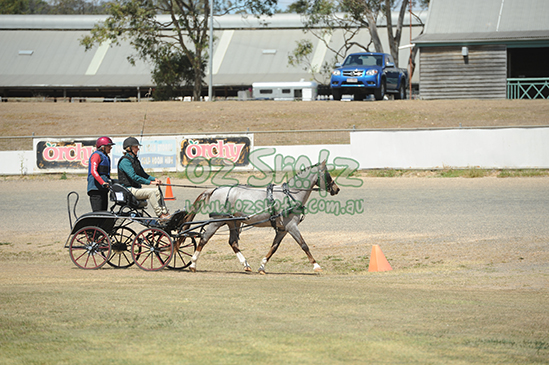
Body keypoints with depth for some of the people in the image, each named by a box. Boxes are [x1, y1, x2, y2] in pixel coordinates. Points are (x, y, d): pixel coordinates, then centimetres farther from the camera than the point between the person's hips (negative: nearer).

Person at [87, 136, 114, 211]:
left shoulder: (105, 157, 24)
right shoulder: (97, 155, -6)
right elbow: (93, 171, -18)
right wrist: (103, 183, -26)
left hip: (103, 189, 10)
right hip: (96, 188, -10)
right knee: (98, 213, -16)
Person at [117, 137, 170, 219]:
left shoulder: (135, 160, 17)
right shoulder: (125, 161, -14)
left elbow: (143, 174, 21)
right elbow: (133, 177, -23)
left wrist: (154, 179, 2)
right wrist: (150, 182, -25)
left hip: (137, 188, 9)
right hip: (129, 190, -9)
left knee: (157, 191, -5)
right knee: (150, 192, -25)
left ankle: (165, 213, -8)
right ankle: (160, 215, -25)